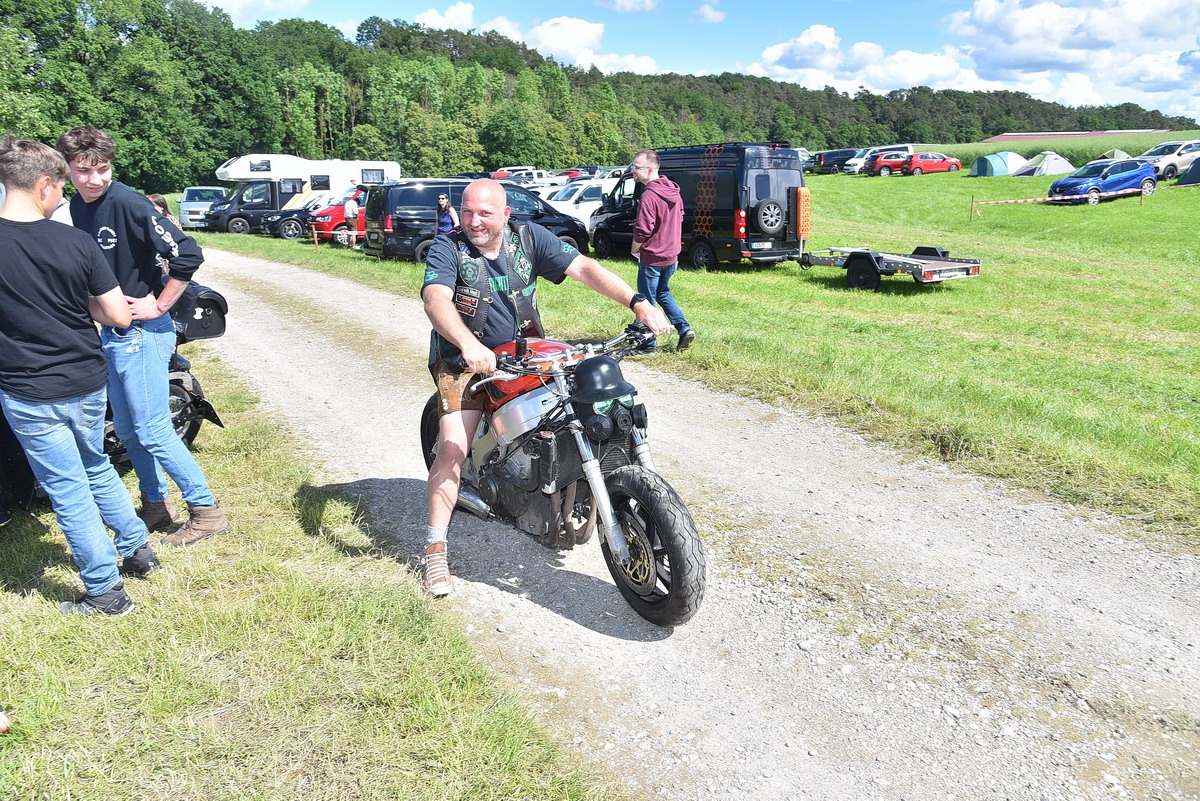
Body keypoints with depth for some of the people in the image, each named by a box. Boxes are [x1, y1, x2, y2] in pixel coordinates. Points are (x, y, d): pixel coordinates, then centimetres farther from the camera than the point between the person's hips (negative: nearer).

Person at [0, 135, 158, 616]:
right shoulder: (76, 242, -10)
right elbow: (119, 316, -8)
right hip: (87, 383, 3)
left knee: (68, 489, 7)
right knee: (96, 467, 26)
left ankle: (106, 591, 16)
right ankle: (137, 549, 34)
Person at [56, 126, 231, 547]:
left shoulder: (128, 203, -18)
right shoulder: (77, 206, 8)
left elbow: (187, 253, -25)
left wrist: (159, 305, -18)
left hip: (142, 332, -9)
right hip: (111, 331, 9)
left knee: (153, 431, -5)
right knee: (127, 429, 15)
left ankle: (207, 511, 5)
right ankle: (155, 504, 29)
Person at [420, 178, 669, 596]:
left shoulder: (529, 238, -2)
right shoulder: (447, 248, -11)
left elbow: (582, 268, -12)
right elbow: (435, 298, -29)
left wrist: (637, 302, -25)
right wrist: (469, 345, -49)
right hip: (465, 360, -3)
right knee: (452, 450, -17)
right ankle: (434, 549, -5)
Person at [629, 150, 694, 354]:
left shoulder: (649, 195, -22)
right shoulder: (672, 190, 5)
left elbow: (642, 230, -22)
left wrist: (634, 249, -4)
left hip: (652, 258, -9)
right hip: (671, 255, 9)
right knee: (663, 293, 25)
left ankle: (648, 345, 12)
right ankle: (684, 329, 16)